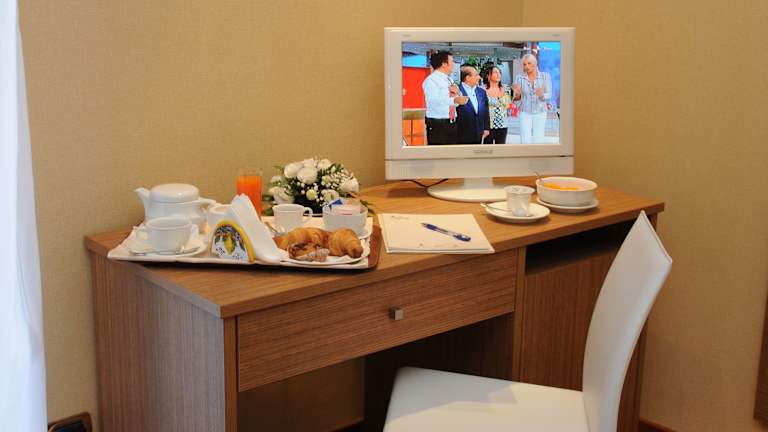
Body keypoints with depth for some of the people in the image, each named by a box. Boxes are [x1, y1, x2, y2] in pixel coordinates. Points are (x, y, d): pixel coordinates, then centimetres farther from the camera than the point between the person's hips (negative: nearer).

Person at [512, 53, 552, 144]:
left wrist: (542, 95, -29)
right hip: (525, 112, 0)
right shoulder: (519, 77, -4)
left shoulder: (545, 76, -4)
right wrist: (517, 94, -24)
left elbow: (549, 95, -6)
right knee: (525, 141, -7)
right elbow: (517, 98, 0)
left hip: (540, 112, 0)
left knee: (538, 141, -2)